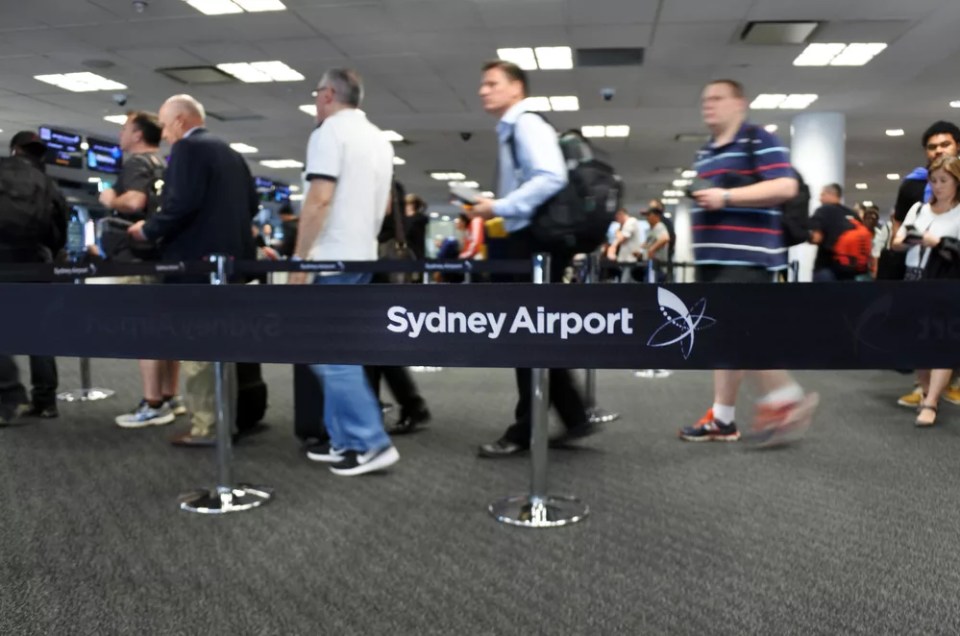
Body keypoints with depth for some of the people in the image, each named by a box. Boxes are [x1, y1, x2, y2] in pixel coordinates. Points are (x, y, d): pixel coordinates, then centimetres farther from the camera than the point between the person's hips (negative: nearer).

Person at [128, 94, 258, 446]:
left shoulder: (186, 148, -8)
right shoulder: (230, 153, 18)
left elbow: (181, 204, -20)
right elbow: (251, 204, 17)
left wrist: (148, 230, -6)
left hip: (196, 259, -9)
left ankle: (206, 426, -2)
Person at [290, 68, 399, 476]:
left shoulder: (329, 132, -10)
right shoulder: (378, 139, 17)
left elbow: (319, 199, -19)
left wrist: (299, 257, -16)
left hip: (332, 257, -9)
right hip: (362, 255, 9)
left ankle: (372, 443, -8)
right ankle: (345, 440, 15)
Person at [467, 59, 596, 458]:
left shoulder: (527, 124, -10)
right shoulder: (511, 131, 21)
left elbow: (551, 178, -25)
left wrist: (499, 207, -21)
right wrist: (496, 210, 14)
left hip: (536, 240, -10)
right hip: (531, 239, 10)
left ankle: (525, 431, 5)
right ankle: (574, 418, 19)